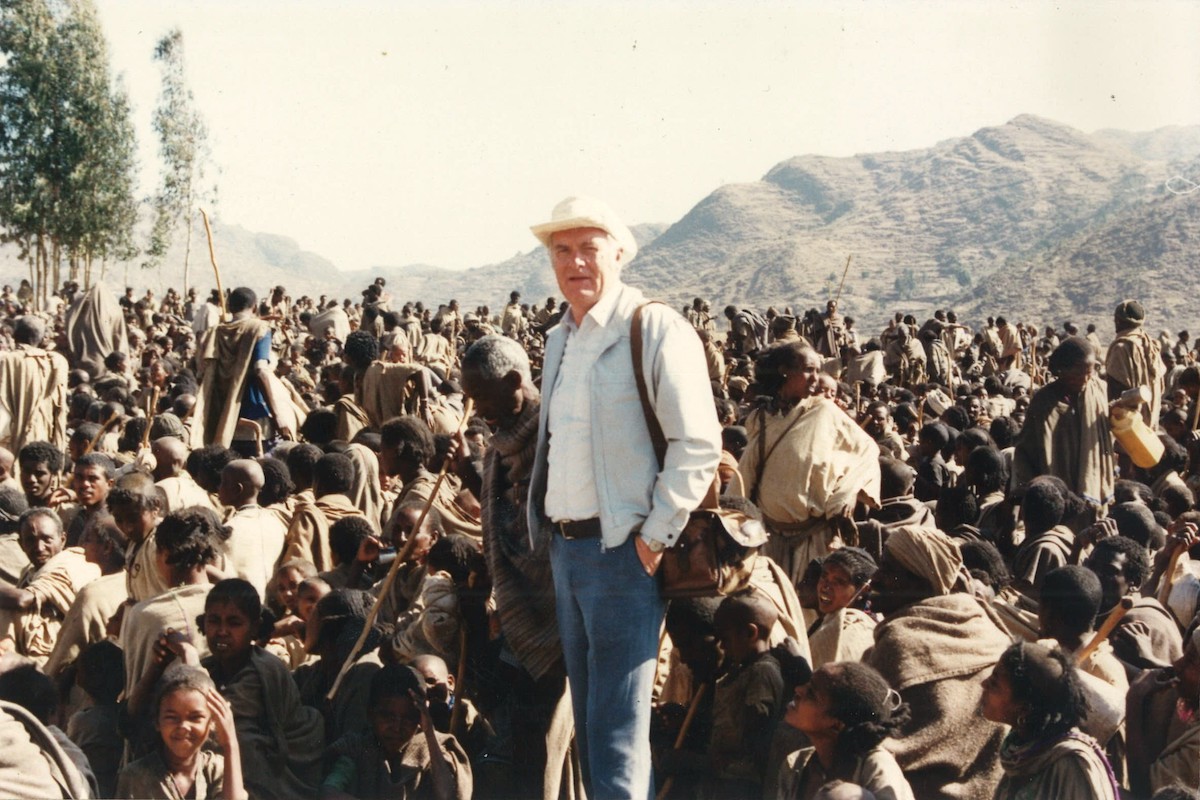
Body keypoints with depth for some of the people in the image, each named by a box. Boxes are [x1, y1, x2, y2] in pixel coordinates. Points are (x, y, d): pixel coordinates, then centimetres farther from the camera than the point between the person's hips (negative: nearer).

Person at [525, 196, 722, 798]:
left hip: (621, 550, -8)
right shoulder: (559, 341, 16)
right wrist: (549, 532, 14)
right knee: (587, 723, 15)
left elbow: (698, 444, -14)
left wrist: (656, 537, -16)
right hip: (565, 547, 8)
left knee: (617, 733, -7)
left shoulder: (655, 330, -9)